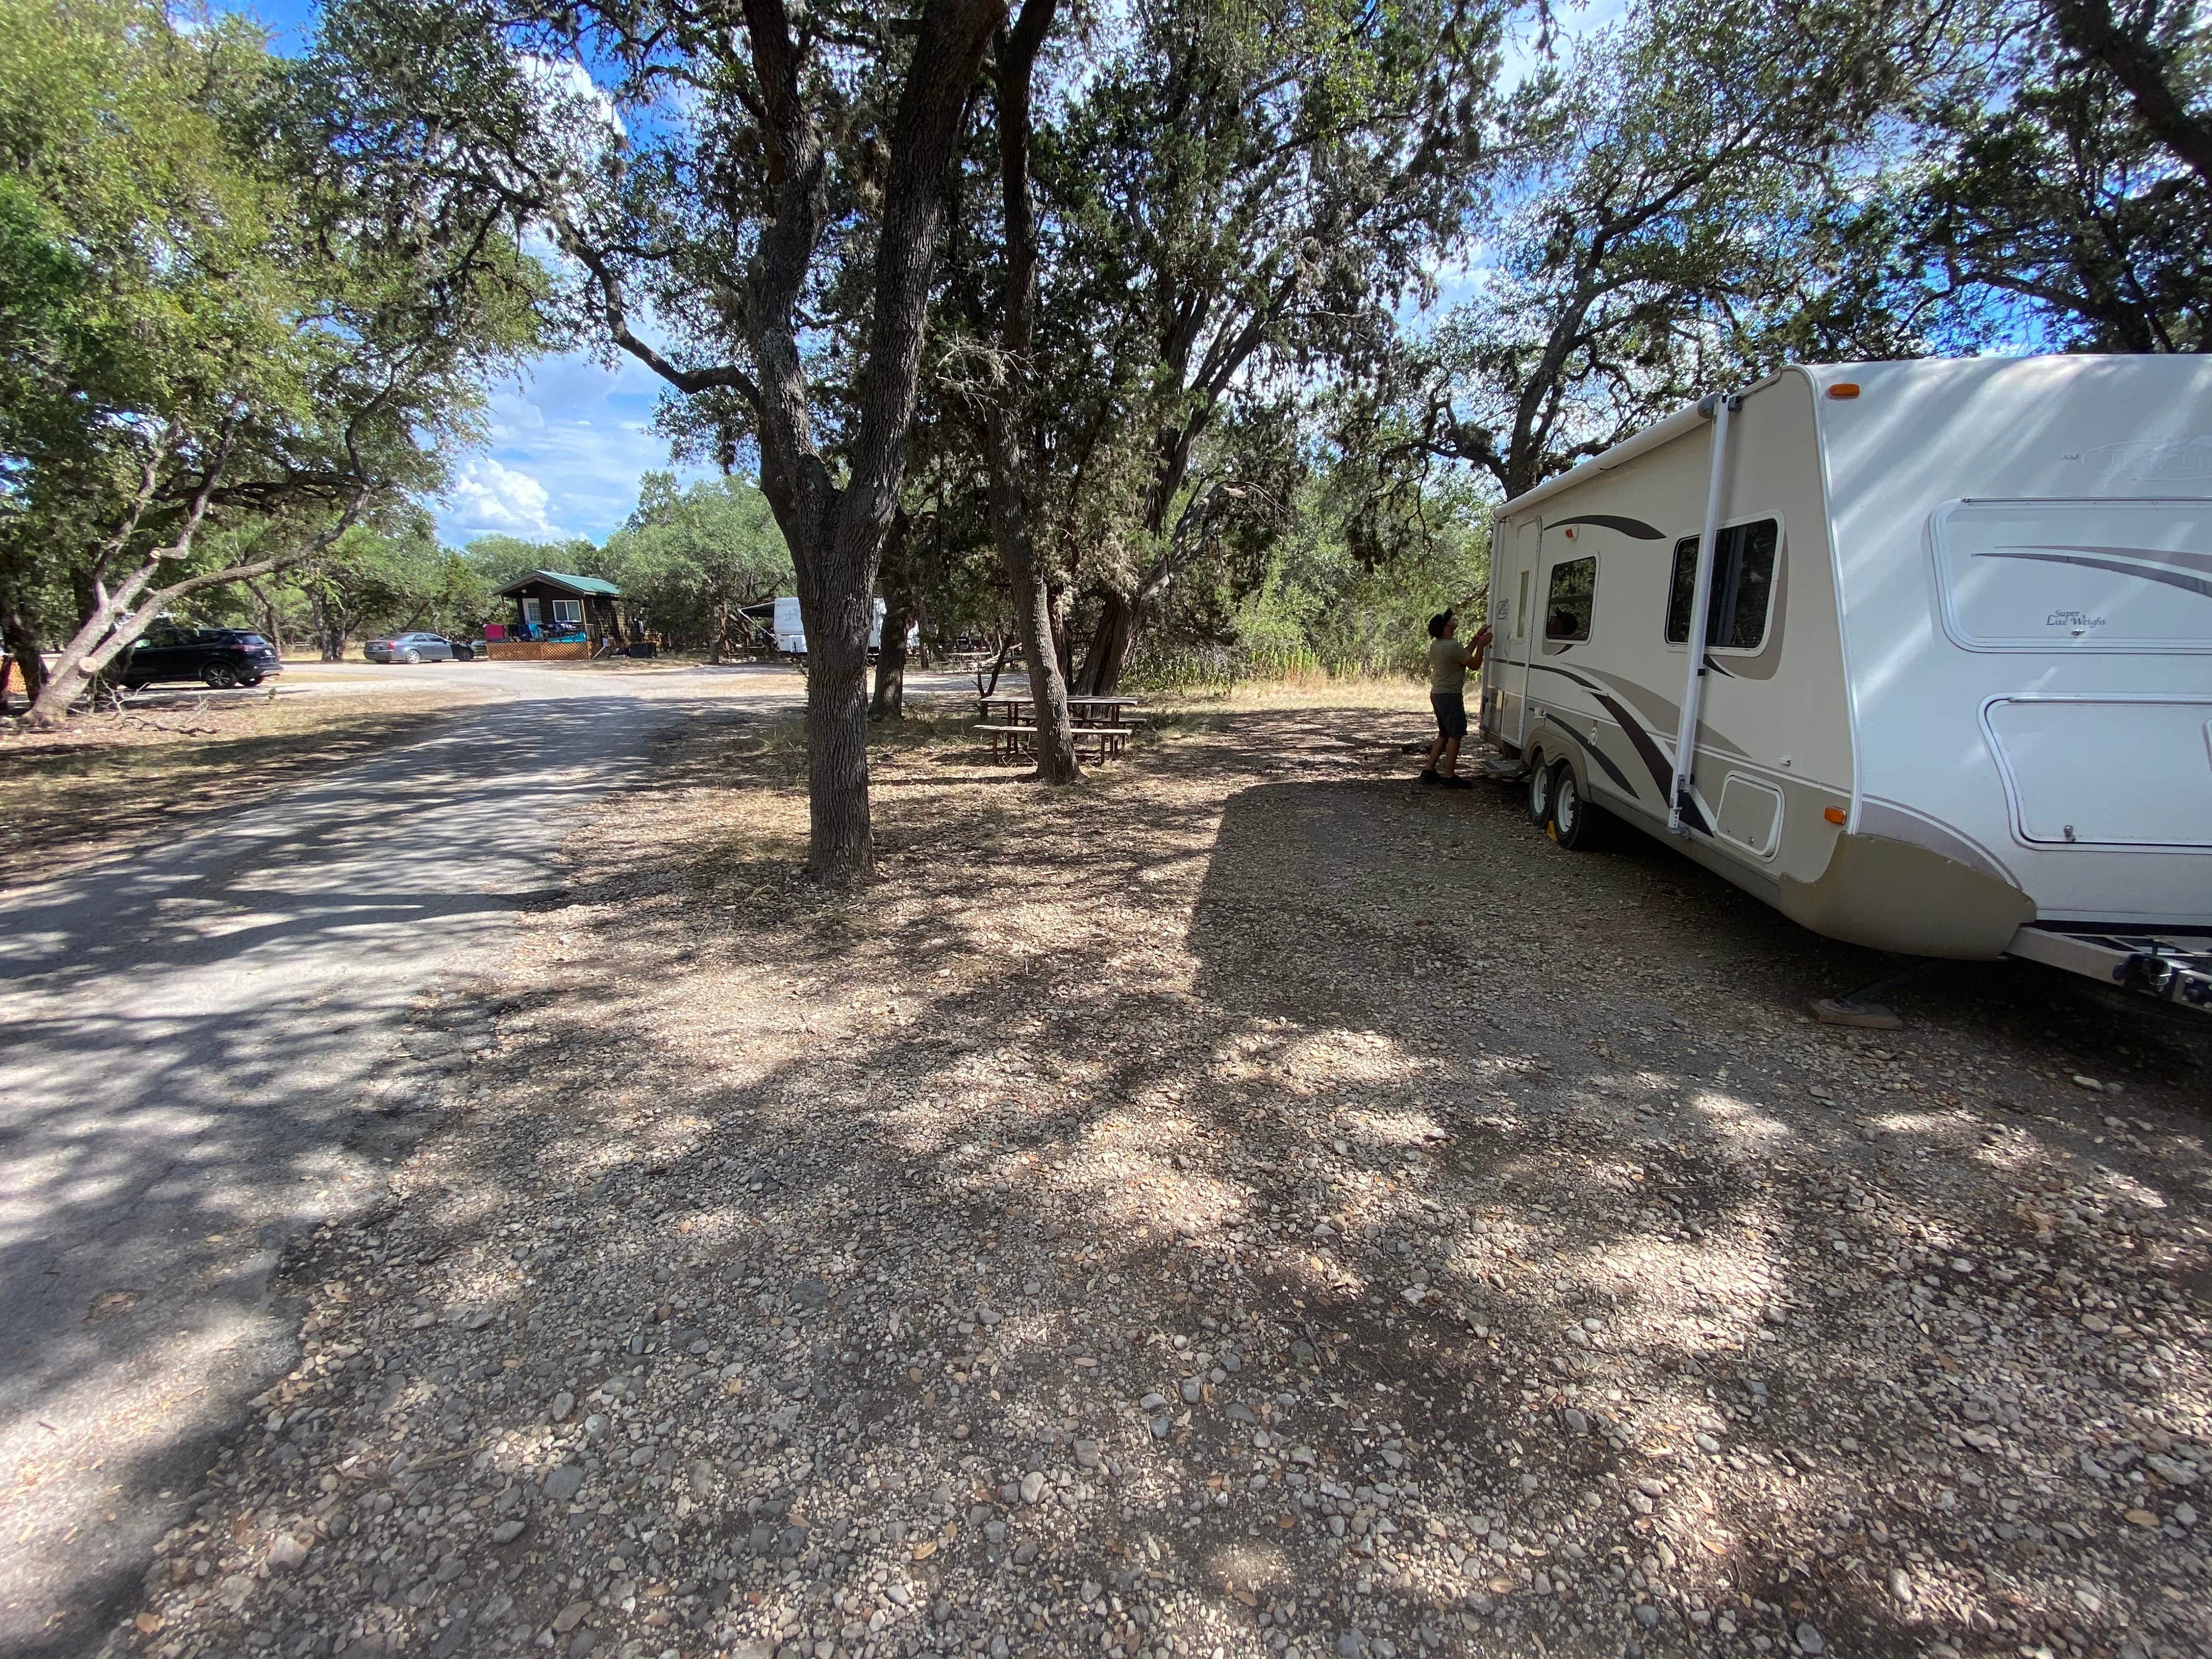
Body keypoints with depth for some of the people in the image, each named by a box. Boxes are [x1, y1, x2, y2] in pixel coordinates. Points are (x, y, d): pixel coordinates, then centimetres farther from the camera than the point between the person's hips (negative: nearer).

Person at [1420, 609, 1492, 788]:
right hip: (1450, 695, -10)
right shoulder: (1453, 646, -20)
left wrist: (1477, 638, 18)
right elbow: (1475, 664, -9)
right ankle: (1449, 776, -3)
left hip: (1437, 693, 10)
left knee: (1444, 734, 17)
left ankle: (1429, 770, 17)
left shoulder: (1435, 644, 9)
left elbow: (1464, 654, 18)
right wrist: (1482, 645, 2)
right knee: (1455, 735, -4)